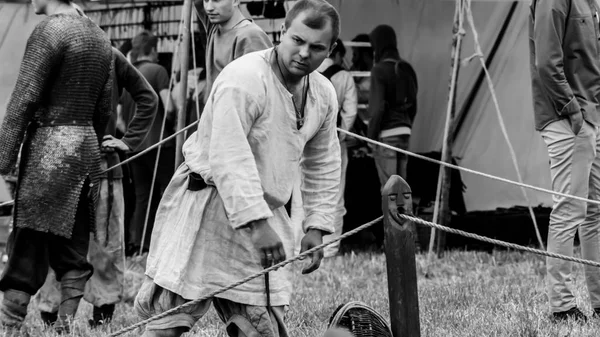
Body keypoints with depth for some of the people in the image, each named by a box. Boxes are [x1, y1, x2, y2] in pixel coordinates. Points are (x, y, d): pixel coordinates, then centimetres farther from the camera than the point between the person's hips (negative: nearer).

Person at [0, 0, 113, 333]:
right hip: (87, 145, 8)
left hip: (49, 145, -8)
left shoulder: (49, 31, -11)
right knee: (73, 251, 9)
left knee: (27, 247, -5)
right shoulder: (99, 37, 13)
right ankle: (65, 326, 8)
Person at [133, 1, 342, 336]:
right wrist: (257, 224, -32)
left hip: (265, 215, 7)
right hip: (207, 205, -7)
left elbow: (324, 166, 19)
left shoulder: (324, 95, 6)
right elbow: (229, 157, -27)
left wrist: (317, 228, 10)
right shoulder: (244, 79, -20)